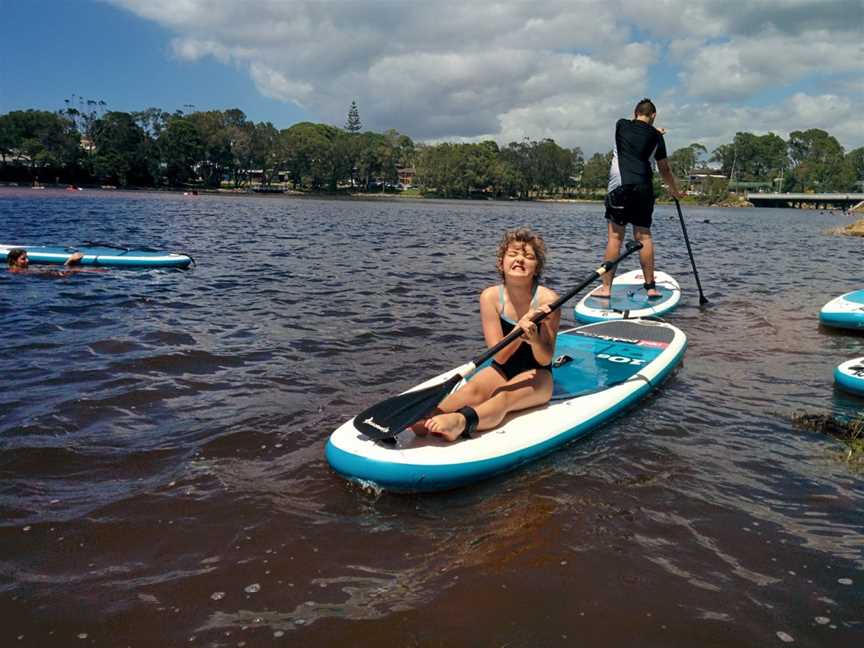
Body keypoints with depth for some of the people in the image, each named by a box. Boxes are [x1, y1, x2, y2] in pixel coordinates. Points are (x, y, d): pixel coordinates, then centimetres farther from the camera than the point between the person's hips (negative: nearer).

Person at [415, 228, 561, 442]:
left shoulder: (547, 300, -14)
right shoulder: (491, 296, -9)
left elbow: (545, 360, -13)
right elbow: (499, 356, -15)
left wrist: (534, 338, -36)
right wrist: (520, 329, -33)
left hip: (536, 376, -2)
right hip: (502, 371, 3)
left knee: (503, 397, -34)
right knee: (473, 390, -29)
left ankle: (460, 421, -64)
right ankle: (423, 419, -56)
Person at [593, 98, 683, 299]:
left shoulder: (621, 125, 10)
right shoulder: (656, 136, 10)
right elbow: (664, 169, 17)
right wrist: (674, 191, 31)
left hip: (620, 186, -1)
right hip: (644, 188, 2)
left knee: (615, 236, -3)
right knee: (644, 236, 7)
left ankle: (606, 287, -5)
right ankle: (650, 286, 10)